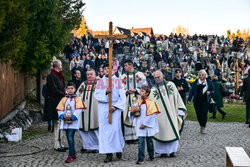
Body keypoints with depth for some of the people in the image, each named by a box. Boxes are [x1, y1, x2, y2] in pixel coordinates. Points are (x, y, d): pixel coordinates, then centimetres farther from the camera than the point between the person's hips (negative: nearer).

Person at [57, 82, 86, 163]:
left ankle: (71, 156, -12)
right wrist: (63, 116, -10)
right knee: (69, 138, 11)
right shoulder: (64, 99, 13)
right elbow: (60, 110, 8)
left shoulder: (78, 99, 2)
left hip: (73, 122, -5)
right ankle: (73, 154, 23)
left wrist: (72, 117, -18)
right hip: (65, 122, 5)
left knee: (70, 138, -16)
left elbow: (78, 110, -8)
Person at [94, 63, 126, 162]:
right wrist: (105, 92, -16)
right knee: (105, 129, -3)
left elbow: (122, 96, 1)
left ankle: (118, 150, 12)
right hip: (103, 107, 2)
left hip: (115, 107, -2)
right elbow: (96, 95, 1)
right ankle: (109, 154, -1)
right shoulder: (100, 82, 11)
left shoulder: (117, 81, 6)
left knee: (115, 128, -7)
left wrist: (115, 107, -10)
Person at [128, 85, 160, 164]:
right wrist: (132, 112, -11)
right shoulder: (138, 102, 8)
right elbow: (132, 112, 14)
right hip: (140, 125, 3)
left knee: (149, 141, 9)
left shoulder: (150, 102, -8)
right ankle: (140, 158, -3)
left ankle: (151, 155, 27)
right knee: (141, 141, -4)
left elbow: (151, 115, -13)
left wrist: (145, 124, -16)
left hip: (148, 125, -3)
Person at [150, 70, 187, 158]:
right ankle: (163, 151, 8)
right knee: (162, 133, -1)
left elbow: (177, 98, 5)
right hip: (160, 116, 0)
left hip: (172, 113, 1)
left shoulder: (170, 84, 6)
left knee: (173, 132, 0)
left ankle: (172, 151, 9)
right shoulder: (153, 89, 6)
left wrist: (180, 111, 0)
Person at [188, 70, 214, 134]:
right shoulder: (195, 82, 8)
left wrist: (210, 92, -11)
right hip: (197, 101, 2)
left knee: (204, 113, -11)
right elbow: (191, 91, 8)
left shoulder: (209, 82, 6)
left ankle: (203, 127, -2)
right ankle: (201, 126, 17)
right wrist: (189, 99, 2)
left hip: (205, 101, -2)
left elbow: (212, 90, 12)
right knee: (198, 114, 0)